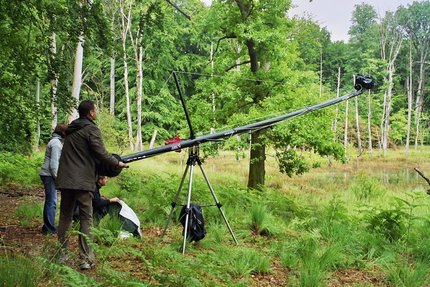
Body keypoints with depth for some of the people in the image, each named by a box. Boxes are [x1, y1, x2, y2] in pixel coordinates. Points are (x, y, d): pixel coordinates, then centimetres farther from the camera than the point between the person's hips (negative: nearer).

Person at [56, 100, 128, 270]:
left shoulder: (71, 129, 15)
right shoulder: (91, 129, -7)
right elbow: (101, 153, -12)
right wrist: (118, 163, 2)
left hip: (65, 179, 7)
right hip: (83, 181, -7)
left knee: (65, 216, 12)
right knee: (86, 219, -2)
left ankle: (62, 253, 15)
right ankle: (86, 258, -4)